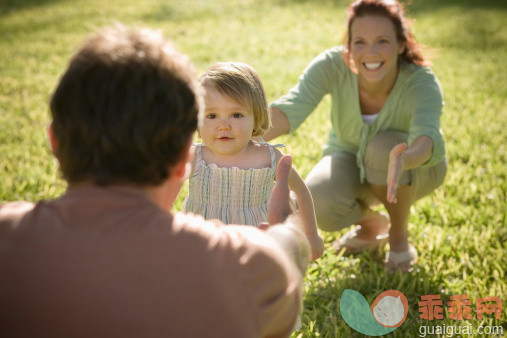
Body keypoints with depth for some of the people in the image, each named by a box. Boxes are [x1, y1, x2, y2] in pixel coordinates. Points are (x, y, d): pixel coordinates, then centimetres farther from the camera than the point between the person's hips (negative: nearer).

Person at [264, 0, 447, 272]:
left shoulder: (421, 81, -32)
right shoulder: (332, 65, -27)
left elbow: (428, 137, -50)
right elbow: (291, 109, -42)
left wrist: (404, 159, -74)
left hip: (414, 169, -1)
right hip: (351, 160, 1)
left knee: (382, 147, -36)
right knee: (318, 204, -30)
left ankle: (399, 237, -8)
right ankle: (370, 224, 7)